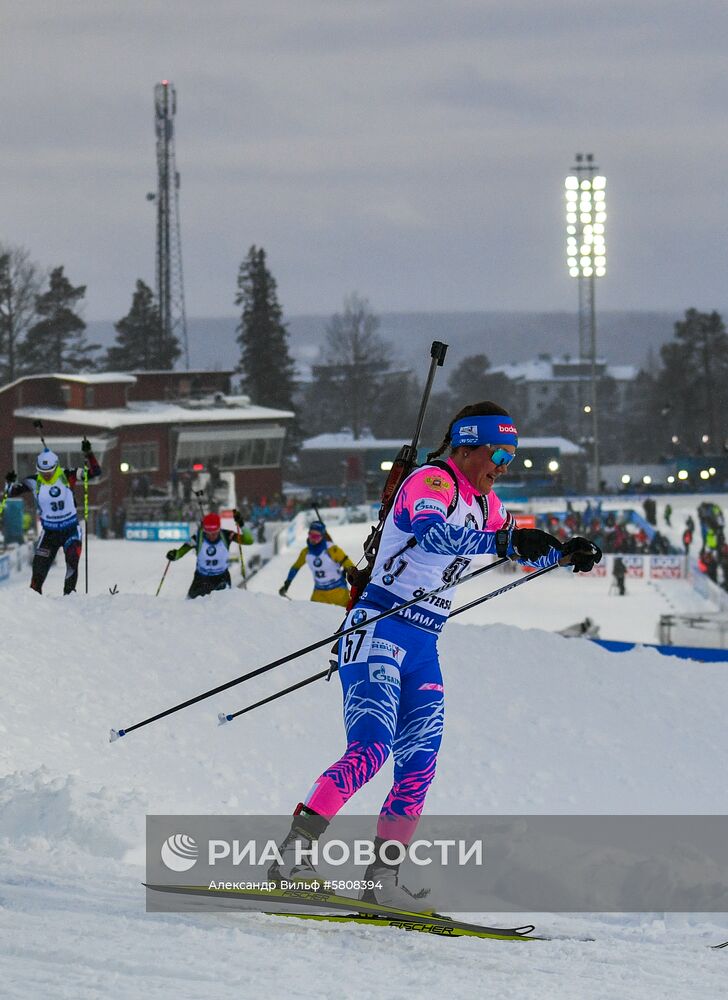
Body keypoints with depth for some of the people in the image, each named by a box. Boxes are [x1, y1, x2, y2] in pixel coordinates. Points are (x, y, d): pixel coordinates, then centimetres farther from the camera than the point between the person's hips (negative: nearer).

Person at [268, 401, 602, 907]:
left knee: (419, 768, 0)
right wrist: (504, 542, -40)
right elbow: (433, 533, -32)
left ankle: (382, 880, 4)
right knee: (371, 748, -22)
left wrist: (564, 553, 17)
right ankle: (292, 854, -24)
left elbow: (520, 544, 34)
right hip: (380, 629, -9)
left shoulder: (484, 502, 16)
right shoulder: (431, 482, -11)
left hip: (423, 648, 9)